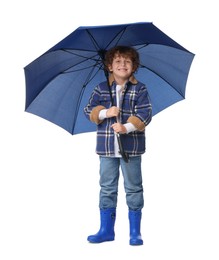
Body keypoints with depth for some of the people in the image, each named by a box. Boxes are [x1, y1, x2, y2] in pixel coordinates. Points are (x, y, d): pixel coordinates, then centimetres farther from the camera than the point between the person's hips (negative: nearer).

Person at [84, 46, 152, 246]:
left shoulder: (139, 89, -1)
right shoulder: (101, 89, 6)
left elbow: (145, 113, -10)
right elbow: (89, 111, 3)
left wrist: (127, 127, -23)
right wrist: (105, 113, -15)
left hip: (131, 146, -2)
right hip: (107, 147, 2)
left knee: (133, 188, 4)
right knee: (107, 188, 9)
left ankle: (135, 232, 14)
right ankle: (106, 230, 20)